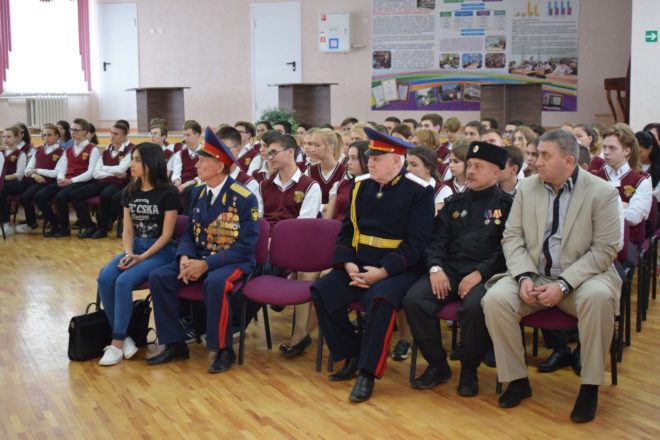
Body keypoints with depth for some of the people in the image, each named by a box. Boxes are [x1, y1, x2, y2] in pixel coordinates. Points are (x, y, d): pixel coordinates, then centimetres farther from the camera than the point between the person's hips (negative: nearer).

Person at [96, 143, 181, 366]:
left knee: (124, 281, -28)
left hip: (160, 251, -6)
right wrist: (129, 253, -10)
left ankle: (118, 342, -17)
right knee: (105, 278, -21)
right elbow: (128, 230, 9)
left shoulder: (168, 193, -9)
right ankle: (123, 335, -12)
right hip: (135, 248, 6)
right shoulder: (130, 192, 9)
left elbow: (166, 234, -11)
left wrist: (142, 257, -18)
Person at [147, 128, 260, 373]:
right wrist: (185, 258, -12)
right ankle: (175, 344, -2)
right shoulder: (198, 193, 7)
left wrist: (206, 264, -24)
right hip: (198, 258, 7)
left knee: (214, 283, -39)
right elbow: (189, 234, 12)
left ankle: (223, 350, -20)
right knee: (158, 277, -14)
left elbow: (246, 245, -17)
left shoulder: (244, 198, -14)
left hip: (234, 261, -7)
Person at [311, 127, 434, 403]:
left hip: (398, 268, -5)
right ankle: (352, 355, 2)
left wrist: (382, 272, -21)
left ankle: (368, 373, -20)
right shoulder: (361, 186, 9)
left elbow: (416, 243, -12)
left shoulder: (419, 191, -7)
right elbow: (347, 231, 10)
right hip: (359, 264, 6)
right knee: (322, 292, -15)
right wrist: (349, 265, -9)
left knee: (380, 300, -34)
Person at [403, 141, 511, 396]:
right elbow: (437, 239, 13)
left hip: (485, 274, -4)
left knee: (475, 306, -36)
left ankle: (469, 370, -9)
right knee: (413, 299, -22)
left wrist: (479, 273, -17)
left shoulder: (507, 205, 5)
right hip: (449, 270, 5)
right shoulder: (455, 203, 20)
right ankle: (437, 365, -4)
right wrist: (436, 268, -7)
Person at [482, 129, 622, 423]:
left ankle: (590, 387, -18)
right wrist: (524, 277, -15)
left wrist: (563, 285, -21)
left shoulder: (602, 192, -7)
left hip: (580, 278, -3)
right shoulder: (527, 187, 5)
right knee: (495, 298, -25)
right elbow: (512, 237, 3)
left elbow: (605, 249, -11)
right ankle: (517, 380, -6)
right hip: (533, 276, 3)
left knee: (598, 297, -36)